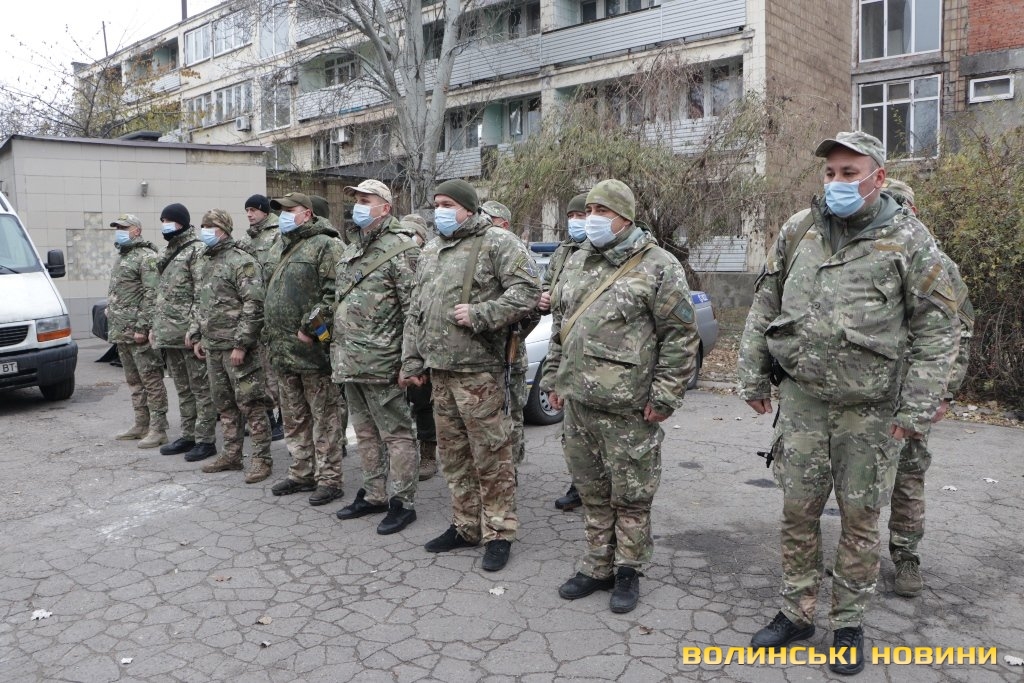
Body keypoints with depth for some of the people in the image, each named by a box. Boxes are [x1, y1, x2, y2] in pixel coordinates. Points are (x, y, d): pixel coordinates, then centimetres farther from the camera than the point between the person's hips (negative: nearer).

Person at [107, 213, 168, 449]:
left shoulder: (147, 257, -9)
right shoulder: (121, 258, 20)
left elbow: (152, 296, -17)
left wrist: (142, 327, -21)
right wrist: (113, 328, 19)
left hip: (140, 332, -10)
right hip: (121, 332, 10)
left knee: (151, 381, -6)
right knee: (134, 381, 14)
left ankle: (158, 430, -3)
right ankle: (141, 425, 22)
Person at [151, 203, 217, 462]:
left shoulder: (196, 250, -8)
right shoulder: (168, 253, 20)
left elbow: (202, 294, -15)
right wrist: (155, 326, 19)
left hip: (189, 332, -9)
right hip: (169, 333, 9)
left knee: (200, 387, -3)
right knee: (182, 388, 15)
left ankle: (205, 440, 2)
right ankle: (188, 435, 23)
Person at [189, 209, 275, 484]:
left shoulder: (241, 261, -11)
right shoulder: (208, 263, 17)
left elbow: (254, 305, -18)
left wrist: (241, 343, -21)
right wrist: (196, 336, 19)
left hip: (236, 347, -9)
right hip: (212, 347, 9)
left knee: (250, 404, -4)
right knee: (224, 404, 15)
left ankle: (262, 459, 3)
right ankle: (231, 455, 25)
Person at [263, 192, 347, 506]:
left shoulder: (325, 245, -9)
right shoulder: (279, 248, 19)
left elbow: (334, 293, -18)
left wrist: (311, 329, -18)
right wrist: (271, 335, 18)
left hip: (312, 349, -9)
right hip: (282, 350, 9)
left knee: (324, 416, 0)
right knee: (294, 418, 16)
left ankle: (328, 478, 8)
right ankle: (301, 473, 28)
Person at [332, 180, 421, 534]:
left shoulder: (399, 249, -10)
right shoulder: (352, 248, 18)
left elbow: (414, 308, -15)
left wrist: (409, 359, -18)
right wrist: (338, 346, 20)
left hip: (380, 361, -9)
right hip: (349, 360, 9)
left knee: (396, 433, 0)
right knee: (365, 432, 17)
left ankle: (402, 503, 9)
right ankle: (373, 494, 29)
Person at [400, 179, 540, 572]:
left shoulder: (497, 243, -5)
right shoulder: (430, 252, 19)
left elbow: (526, 292, -15)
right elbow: (415, 312, 21)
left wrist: (480, 315, -20)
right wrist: (412, 361, 16)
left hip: (479, 370, -8)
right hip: (439, 370, 8)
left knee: (491, 455, -1)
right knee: (453, 455, 15)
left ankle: (499, 534, 11)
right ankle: (466, 527, 29)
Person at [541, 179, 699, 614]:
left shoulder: (658, 266, -8)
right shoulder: (576, 264, 13)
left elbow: (680, 336, -10)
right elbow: (559, 327, 20)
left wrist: (664, 396, -12)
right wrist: (553, 379, 16)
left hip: (629, 407, -6)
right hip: (578, 401, 7)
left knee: (631, 495, 6)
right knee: (592, 492, 16)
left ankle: (628, 571, 23)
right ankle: (598, 566, 31)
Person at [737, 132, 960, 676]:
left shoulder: (909, 241, -5)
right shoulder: (798, 231, 5)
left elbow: (937, 329, -5)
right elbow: (764, 307, 10)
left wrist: (917, 407, -10)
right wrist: (752, 377, 8)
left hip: (871, 410, -3)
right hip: (802, 399, 3)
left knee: (860, 519, 8)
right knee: (798, 511, 11)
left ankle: (849, 624, 26)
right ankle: (796, 613, 28)